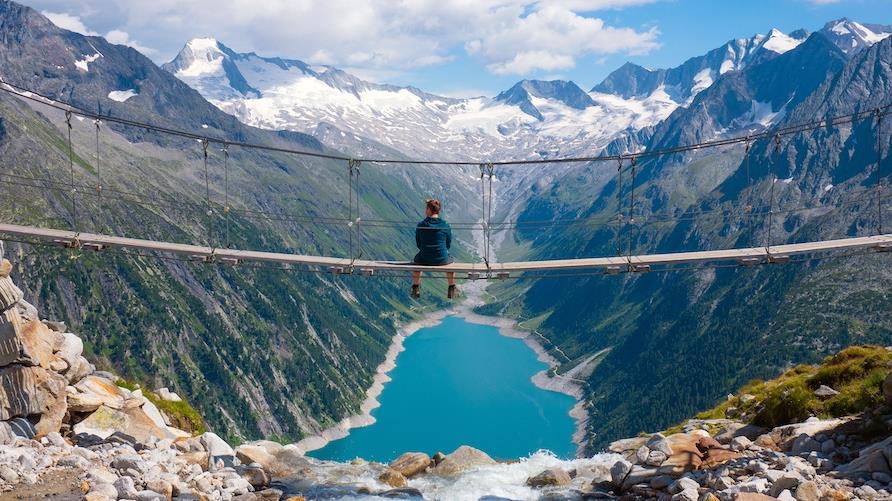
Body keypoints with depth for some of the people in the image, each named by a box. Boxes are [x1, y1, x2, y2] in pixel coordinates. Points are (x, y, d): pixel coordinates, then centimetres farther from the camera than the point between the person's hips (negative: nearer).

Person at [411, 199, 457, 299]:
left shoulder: (420, 225, -10)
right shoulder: (445, 226, -8)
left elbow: (418, 244, 0)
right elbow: (448, 245, 2)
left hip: (424, 260, 0)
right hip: (442, 259, 0)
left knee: (416, 259, 36)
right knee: (450, 260, 36)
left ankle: (416, 289, 42)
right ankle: (452, 290, 42)